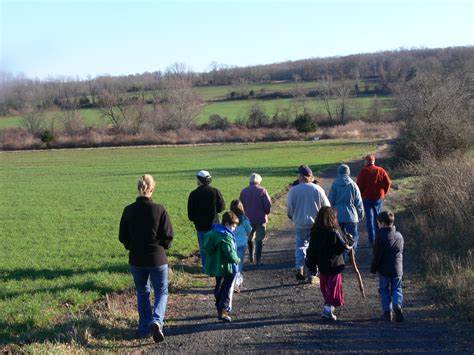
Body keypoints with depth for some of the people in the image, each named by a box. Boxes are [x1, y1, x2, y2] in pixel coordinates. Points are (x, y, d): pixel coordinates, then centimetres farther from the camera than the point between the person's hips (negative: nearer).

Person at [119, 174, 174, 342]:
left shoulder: (128, 210, -6)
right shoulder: (159, 210, -13)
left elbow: (122, 237, 1)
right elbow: (168, 235, -10)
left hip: (136, 259, 3)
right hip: (157, 259, -2)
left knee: (142, 292, 19)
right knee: (161, 291, 11)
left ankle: (144, 327, 21)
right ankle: (156, 321, -12)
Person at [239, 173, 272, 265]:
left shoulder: (244, 191, -1)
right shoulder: (262, 190, -11)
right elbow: (268, 205, -13)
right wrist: (266, 213, 5)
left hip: (248, 219, 3)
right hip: (261, 219, -3)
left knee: (250, 238, 21)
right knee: (259, 239, 4)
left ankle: (251, 256, 28)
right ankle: (258, 259, 2)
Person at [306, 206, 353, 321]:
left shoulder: (315, 233, -3)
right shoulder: (334, 233, -20)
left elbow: (311, 250, 4)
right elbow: (345, 247, -13)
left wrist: (311, 264, 14)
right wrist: (350, 243, 8)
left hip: (322, 265, 6)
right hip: (334, 266, -6)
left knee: (325, 286, 20)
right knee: (333, 287, 3)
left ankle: (328, 306, 35)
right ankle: (328, 310, 0)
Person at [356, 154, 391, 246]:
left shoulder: (363, 171, -8)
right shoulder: (380, 170, 0)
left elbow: (359, 184, -11)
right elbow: (388, 182, -5)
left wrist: (361, 195, 3)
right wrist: (384, 193, 7)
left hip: (367, 198, -3)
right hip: (379, 198, 3)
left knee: (369, 218, 1)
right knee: (377, 217, 17)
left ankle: (372, 240, -3)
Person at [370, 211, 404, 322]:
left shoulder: (380, 237, -13)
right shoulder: (399, 236, 5)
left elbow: (377, 255, -12)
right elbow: (400, 252, 14)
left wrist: (373, 268, -1)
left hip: (384, 269, -4)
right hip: (397, 269, 4)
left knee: (384, 290, 9)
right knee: (397, 289, 12)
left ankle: (387, 311, 6)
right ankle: (397, 304, -14)